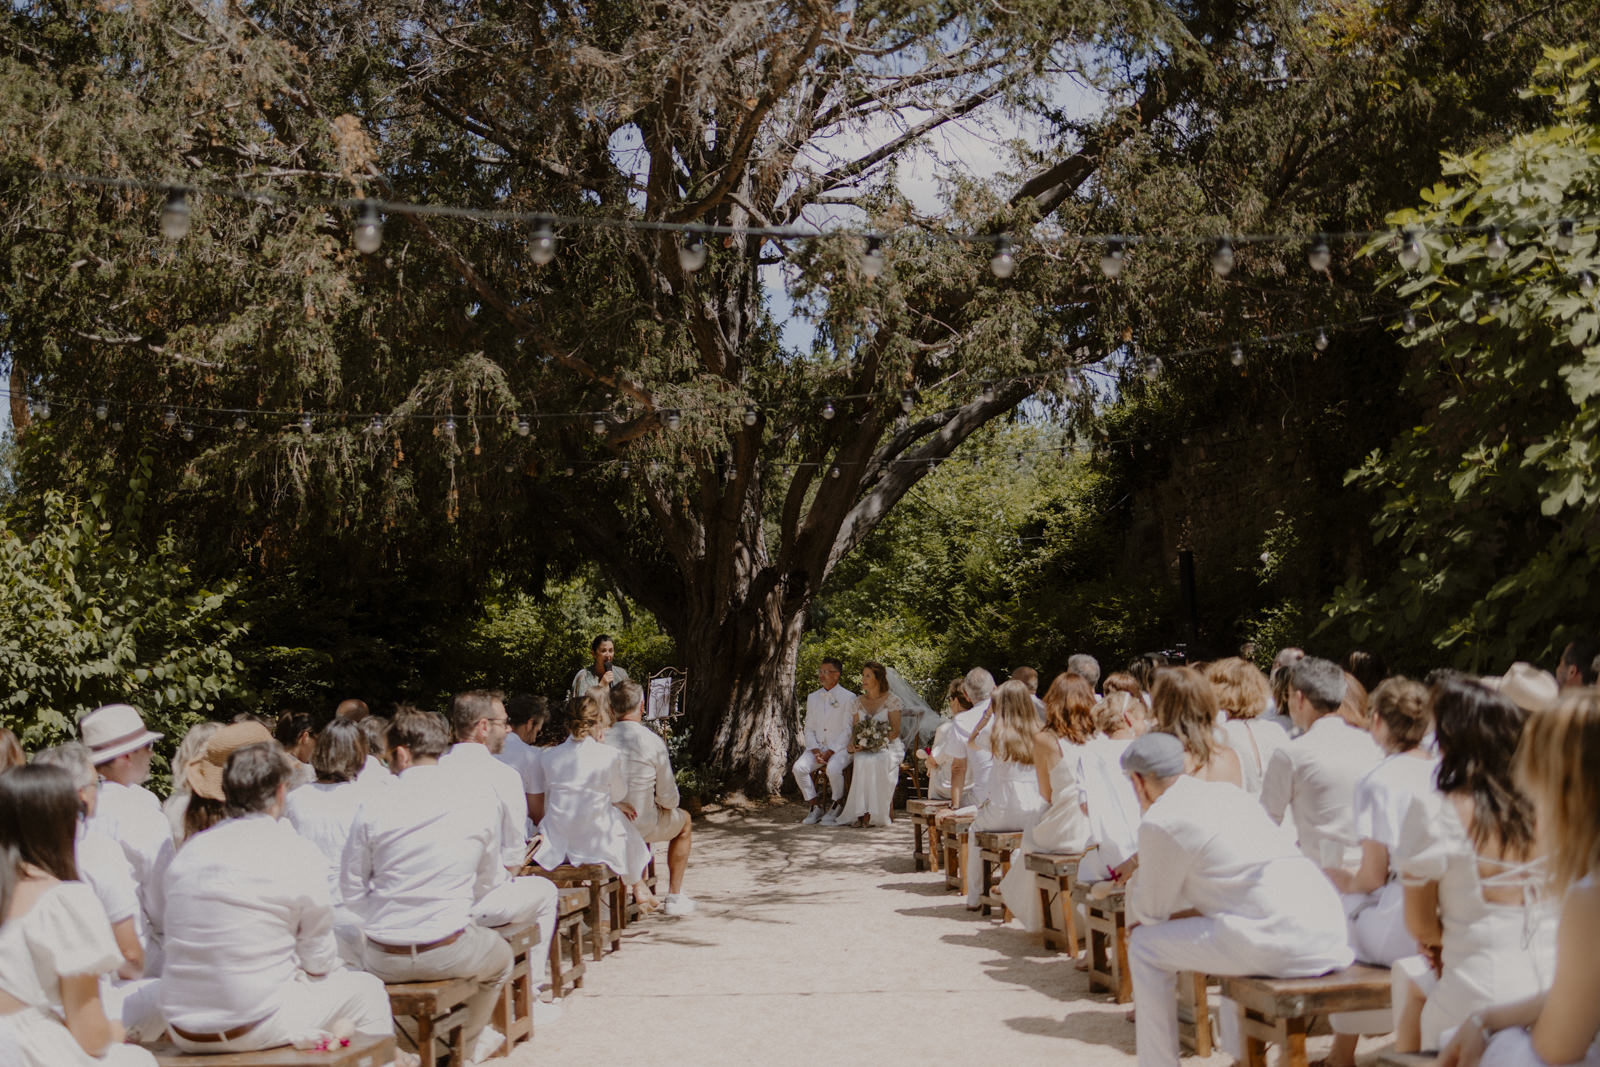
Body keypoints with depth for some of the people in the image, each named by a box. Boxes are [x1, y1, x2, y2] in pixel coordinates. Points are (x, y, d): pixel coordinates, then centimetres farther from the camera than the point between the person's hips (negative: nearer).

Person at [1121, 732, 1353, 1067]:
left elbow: (1150, 913, 7)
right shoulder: (1229, 792, 21)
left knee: (1145, 947, 6)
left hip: (1279, 940, -8)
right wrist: (1187, 913, 32)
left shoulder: (1160, 821, -3)